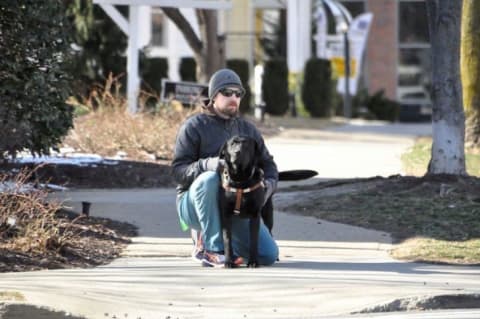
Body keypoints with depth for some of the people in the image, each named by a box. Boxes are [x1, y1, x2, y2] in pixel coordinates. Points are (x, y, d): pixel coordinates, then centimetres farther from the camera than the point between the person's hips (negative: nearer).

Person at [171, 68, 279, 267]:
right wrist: (207, 165, -33)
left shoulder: (247, 129, 11)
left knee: (268, 255, -11)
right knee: (209, 179, -39)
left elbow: (268, 164, 15)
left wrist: (269, 184, -9)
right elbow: (178, 170, -13)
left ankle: (203, 234, 13)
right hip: (193, 203, -5)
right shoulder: (194, 127, -6)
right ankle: (213, 249, -29)